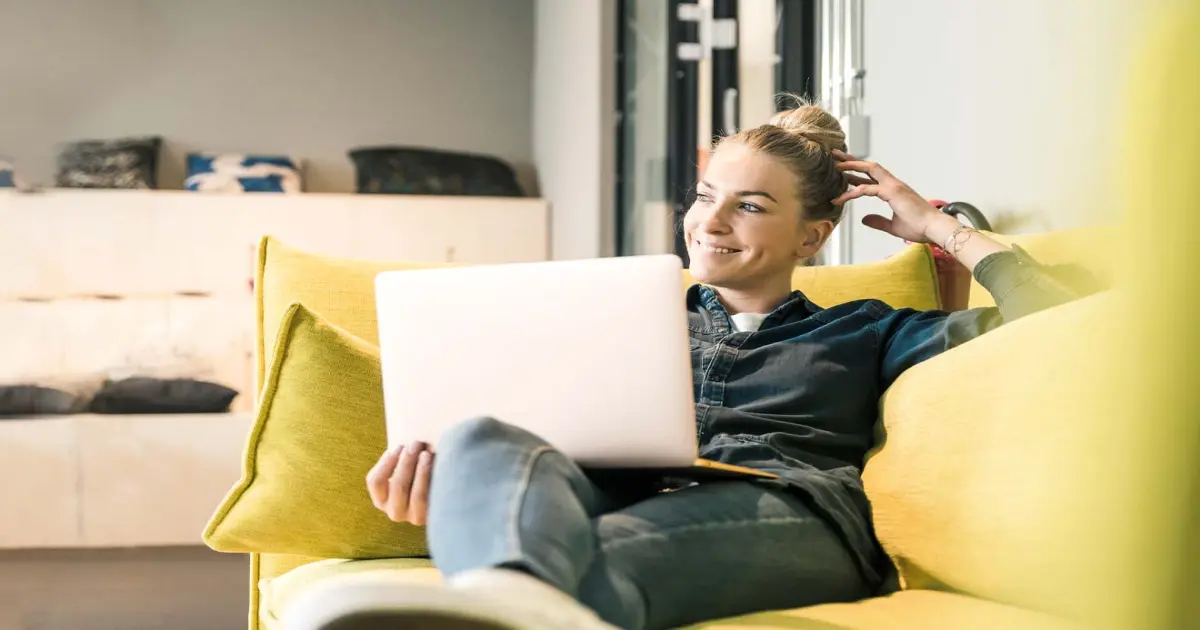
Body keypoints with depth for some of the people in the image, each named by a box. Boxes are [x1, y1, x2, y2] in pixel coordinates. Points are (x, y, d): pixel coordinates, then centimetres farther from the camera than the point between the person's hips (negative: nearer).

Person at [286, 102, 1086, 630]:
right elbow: (555, 412, 20)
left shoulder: (863, 331, 29)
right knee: (486, 441, -34)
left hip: (787, 511, -2)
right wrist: (433, 451, -2)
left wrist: (940, 226, 27)